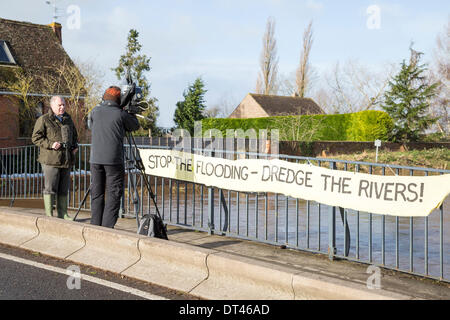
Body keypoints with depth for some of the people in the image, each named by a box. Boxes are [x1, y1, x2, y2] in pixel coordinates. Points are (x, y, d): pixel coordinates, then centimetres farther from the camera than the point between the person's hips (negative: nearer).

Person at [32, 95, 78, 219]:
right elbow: (36, 137, -6)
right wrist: (50, 144, -18)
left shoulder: (68, 119, 17)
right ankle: (49, 215, 2)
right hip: (50, 160, -6)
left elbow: (74, 135, 31)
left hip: (66, 160, 6)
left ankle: (63, 214, 16)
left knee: (63, 189, 9)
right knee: (50, 188, -4)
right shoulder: (44, 120, -2)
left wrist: (75, 146, 13)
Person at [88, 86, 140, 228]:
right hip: (114, 160, -4)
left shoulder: (95, 111, 7)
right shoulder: (121, 114, -3)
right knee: (113, 195, -1)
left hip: (95, 159, 4)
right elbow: (135, 126, 13)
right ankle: (107, 228, -6)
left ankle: (95, 228, 11)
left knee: (96, 194, 10)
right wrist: (128, 111, 22)